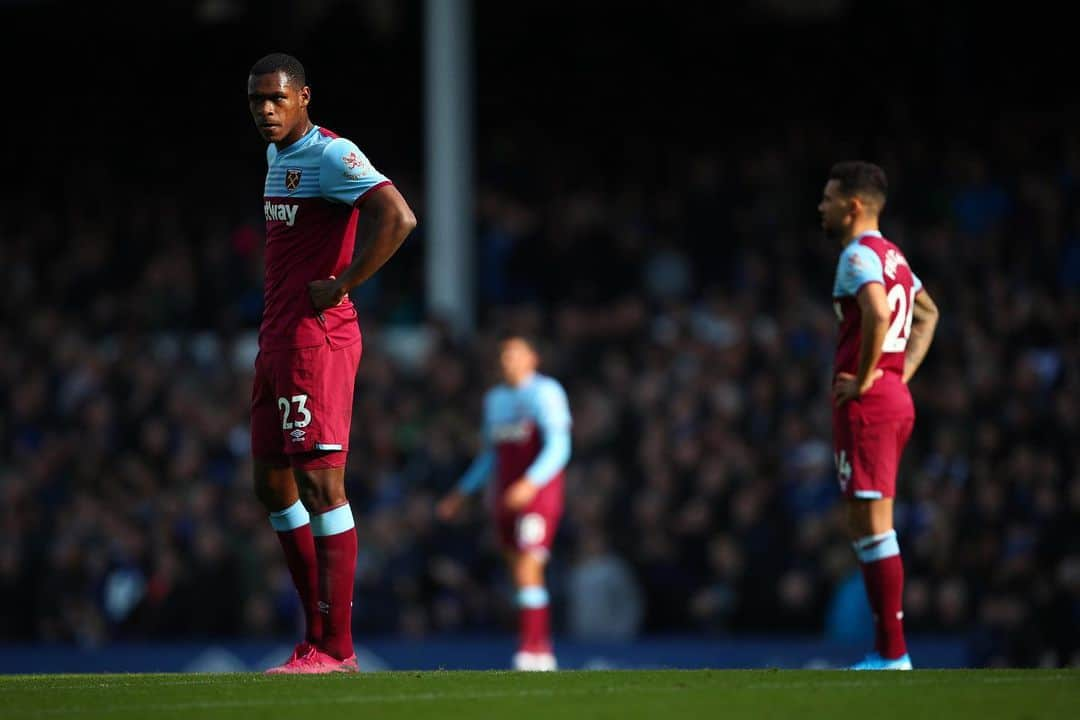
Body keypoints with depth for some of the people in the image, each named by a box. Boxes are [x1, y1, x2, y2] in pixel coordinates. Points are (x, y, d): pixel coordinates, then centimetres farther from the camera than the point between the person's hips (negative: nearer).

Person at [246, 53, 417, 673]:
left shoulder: (331, 155, -12)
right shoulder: (279, 158, 18)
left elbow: (398, 219, -26)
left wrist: (342, 286, -20)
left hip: (316, 338, -10)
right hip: (278, 340, 10)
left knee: (321, 484, -10)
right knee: (274, 484, 12)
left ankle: (335, 648, -9)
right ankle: (321, 634, 17)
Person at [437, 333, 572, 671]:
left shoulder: (545, 393, -6)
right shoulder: (495, 399, 17)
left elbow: (558, 447, -16)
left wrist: (531, 482, -30)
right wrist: (461, 493, 24)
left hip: (539, 493, -7)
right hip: (504, 497, 7)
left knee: (527, 569, -17)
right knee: (522, 574, 5)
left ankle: (532, 650, -19)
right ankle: (544, 653, 9)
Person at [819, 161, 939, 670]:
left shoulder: (858, 255, -12)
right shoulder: (893, 257, 18)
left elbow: (878, 315, -29)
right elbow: (927, 314, 31)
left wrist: (863, 380, -19)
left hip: (865, 403, -10)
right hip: (895, 399, 10)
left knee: (872, 526, -8)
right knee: (864, 527, 13)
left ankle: (892, 652, -9)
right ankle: (886, 648, 13)